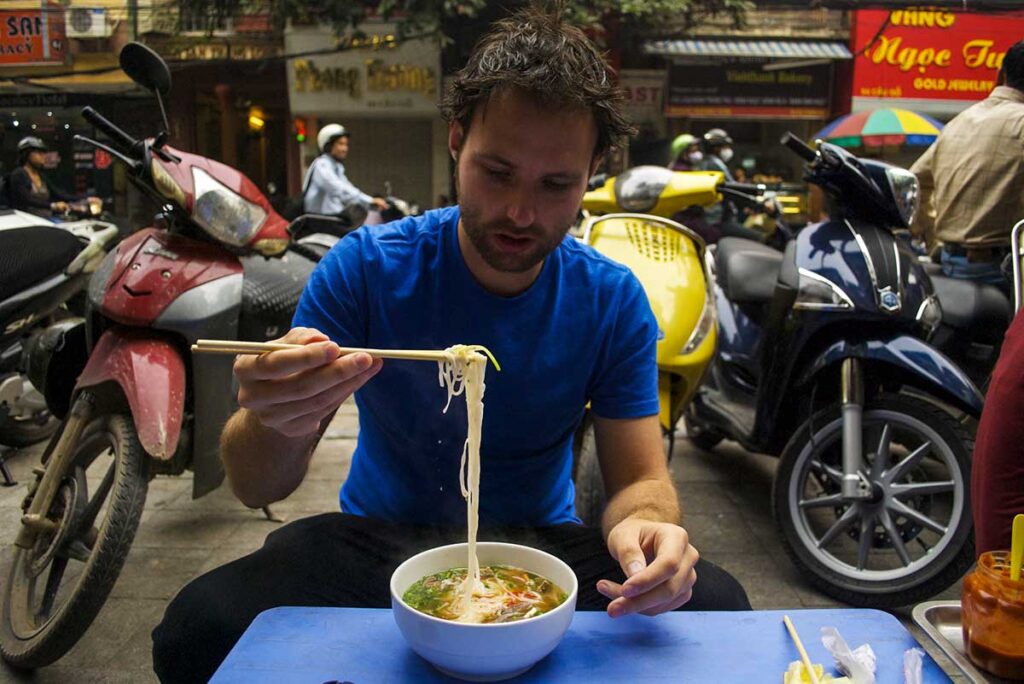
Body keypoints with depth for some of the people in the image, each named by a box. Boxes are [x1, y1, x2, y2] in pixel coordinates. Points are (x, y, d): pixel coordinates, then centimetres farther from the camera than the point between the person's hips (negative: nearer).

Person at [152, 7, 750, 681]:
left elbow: (640, 478, -6)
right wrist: (279, 423, -39)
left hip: (541, 540, 1)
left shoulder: (614, 301, -7)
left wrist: (643, 523, -32)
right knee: (200, 628, -26)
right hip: (378, 541, 0)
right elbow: (256, 488, -13)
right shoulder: (364, 267, -13)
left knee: (715, 604, -25)